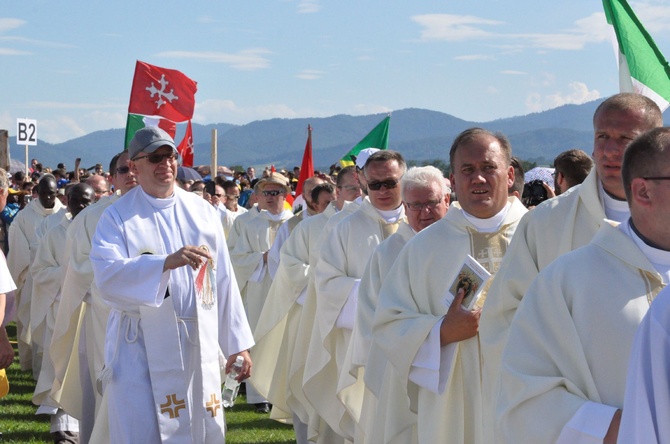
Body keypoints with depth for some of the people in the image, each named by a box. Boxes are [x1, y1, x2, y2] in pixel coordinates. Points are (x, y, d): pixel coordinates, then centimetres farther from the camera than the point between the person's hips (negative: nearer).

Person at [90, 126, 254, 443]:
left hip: (199, 349, 4)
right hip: (141, 353, -4)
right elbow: (107, 275, -20)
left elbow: (223, 279, 9)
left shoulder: (201, 211, 7)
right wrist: (167, 262, -32)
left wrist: (237, 343, 8)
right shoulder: (117, 216, -4)